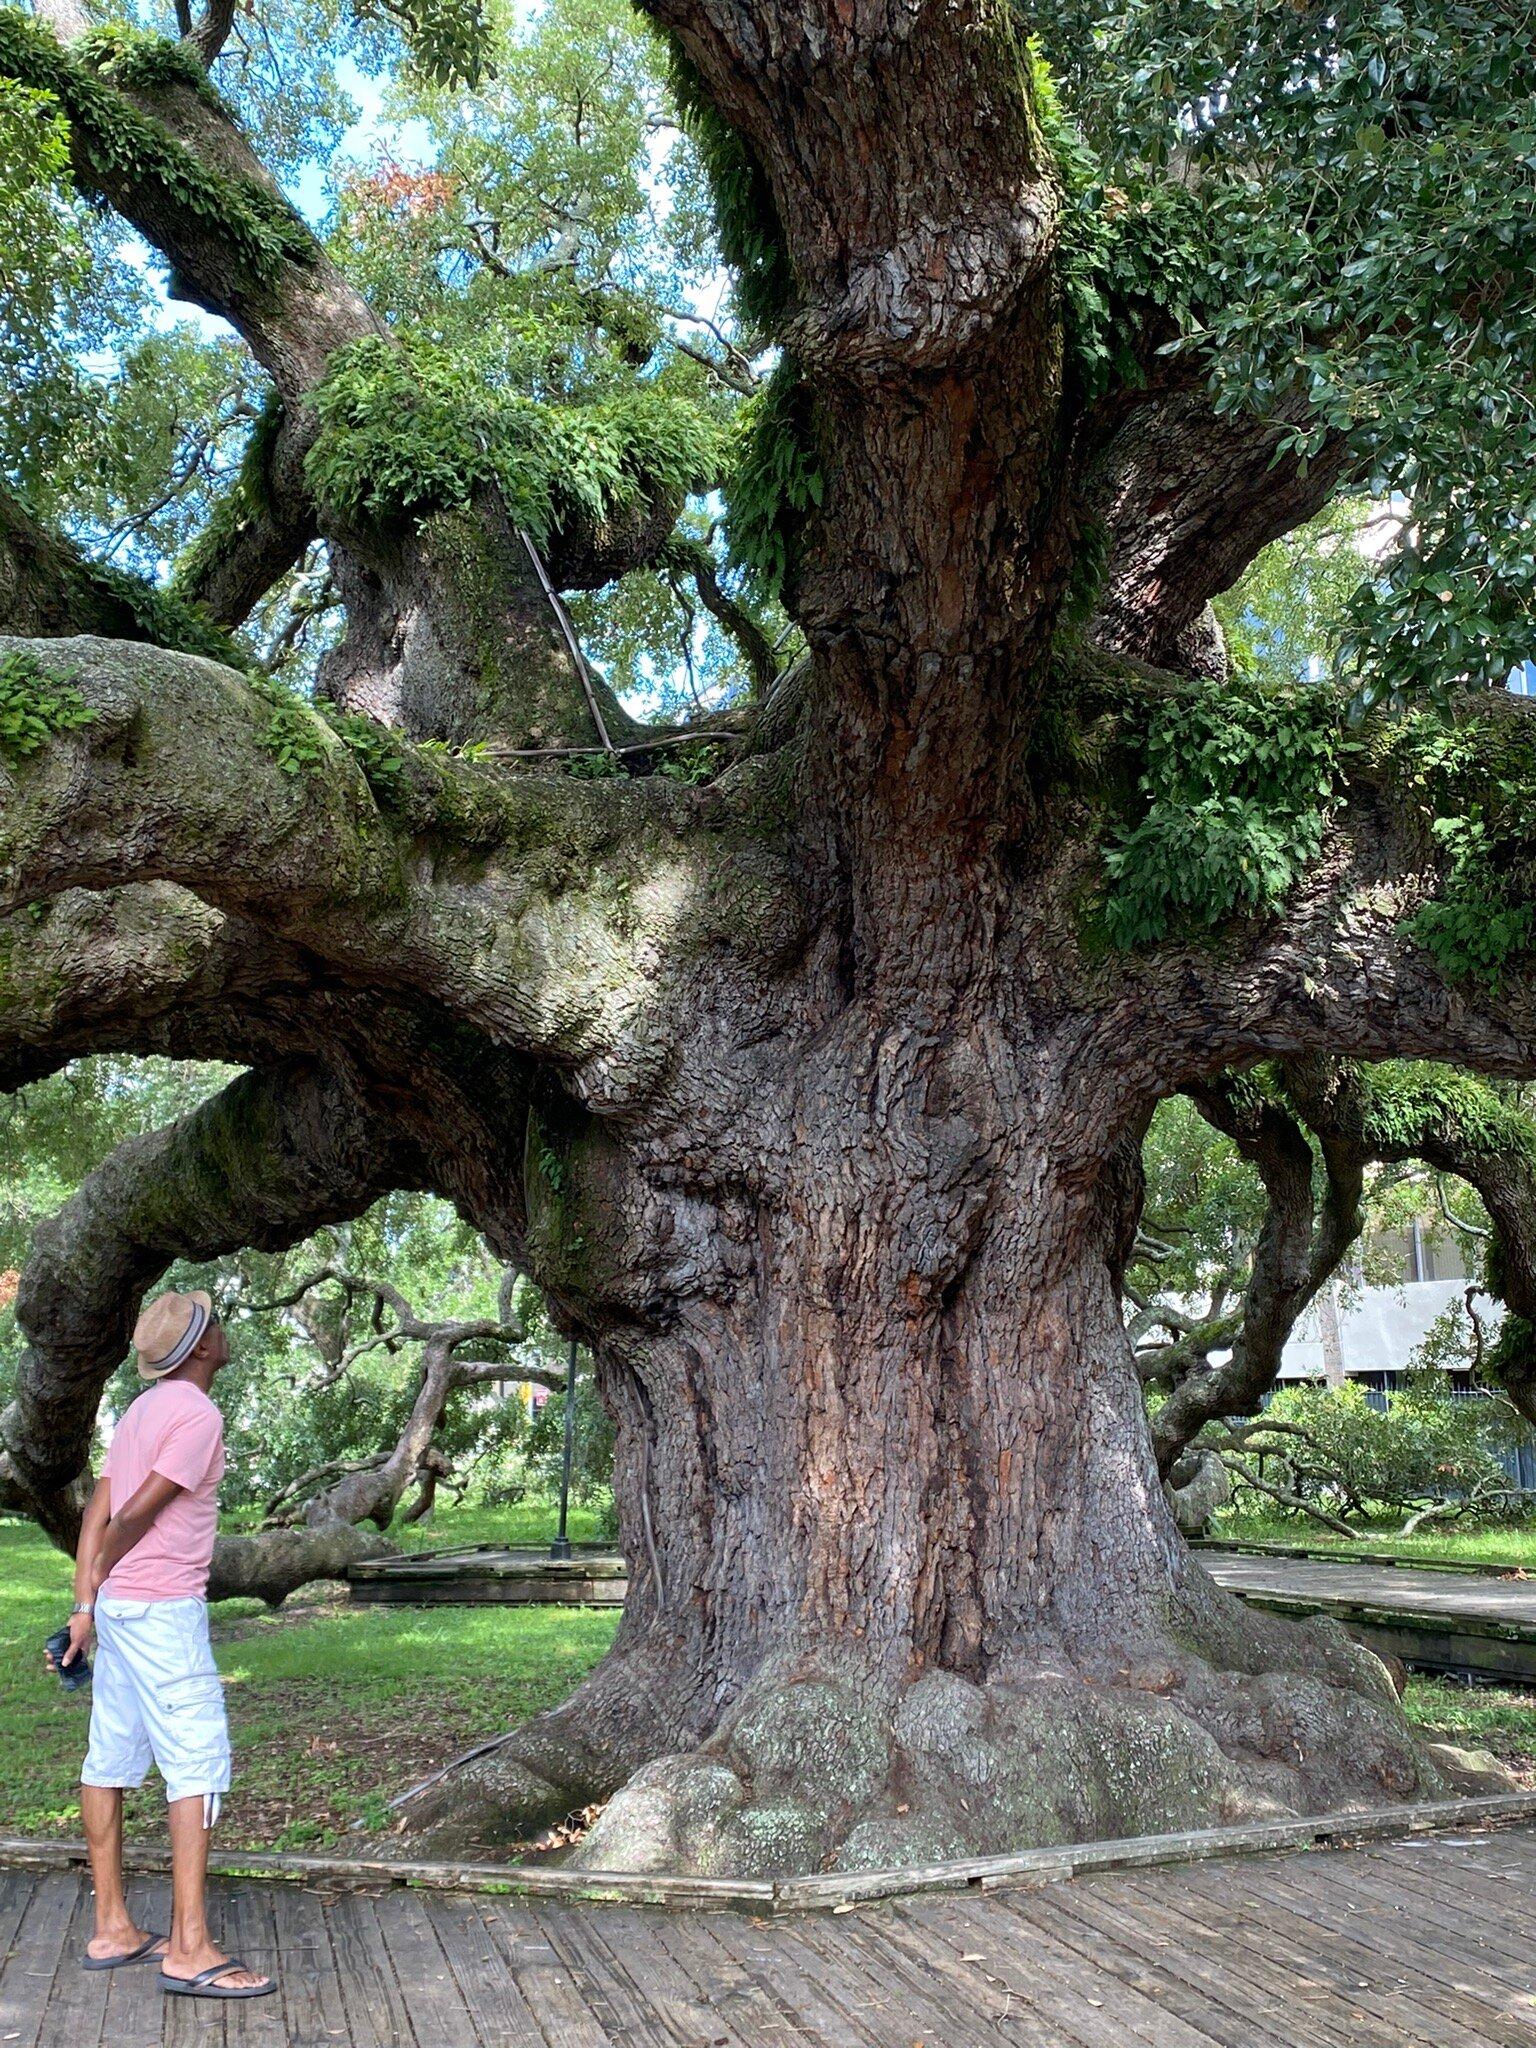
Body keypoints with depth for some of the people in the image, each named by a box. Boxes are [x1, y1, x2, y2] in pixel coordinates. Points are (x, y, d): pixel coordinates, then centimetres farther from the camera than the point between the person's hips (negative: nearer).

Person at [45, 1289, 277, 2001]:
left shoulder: (142, 1410, 14)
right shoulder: (197, 1414, -14)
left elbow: (99, 1513, 9)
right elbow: (136, 1515, -16)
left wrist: (85, 1604, 5)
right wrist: (97, 1588, -1)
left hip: (120, 1608, 10)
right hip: (164, 1609, -9)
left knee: (111, 1761, 12)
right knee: (198, 1762, -7)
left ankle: (111, 1928, 21)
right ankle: (189, 1949, -6)